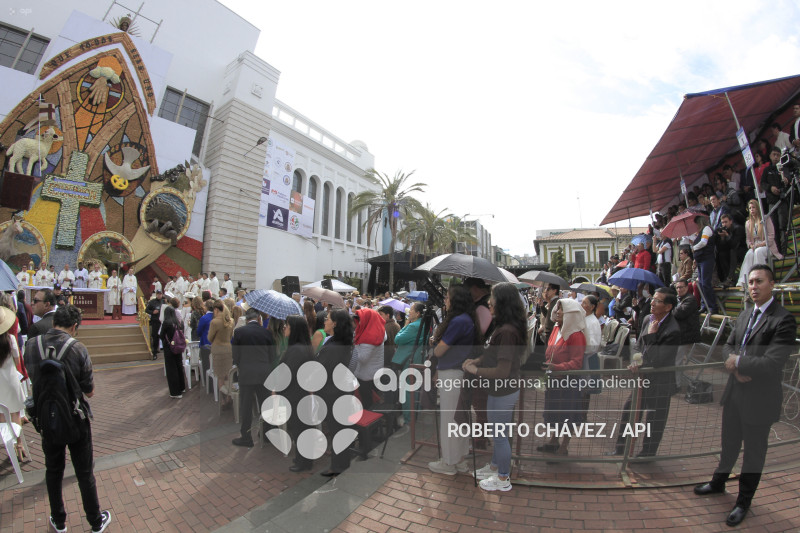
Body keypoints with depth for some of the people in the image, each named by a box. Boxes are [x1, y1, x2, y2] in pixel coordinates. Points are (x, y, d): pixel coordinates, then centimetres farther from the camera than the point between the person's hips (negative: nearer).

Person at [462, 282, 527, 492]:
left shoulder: (507, 331, -29)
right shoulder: (503, 327, 1)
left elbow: (502, 370, -28)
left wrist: (475, 370, -17)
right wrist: (477, 360, 2)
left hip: (503, 393, -9)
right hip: (500, 390, 9)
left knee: (500, 435, 11)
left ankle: (503, 479, 32)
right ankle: (494, 467, 46)